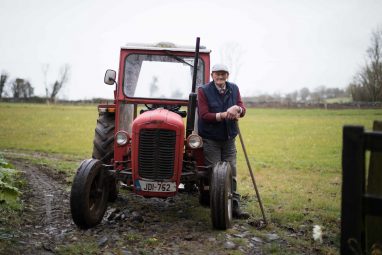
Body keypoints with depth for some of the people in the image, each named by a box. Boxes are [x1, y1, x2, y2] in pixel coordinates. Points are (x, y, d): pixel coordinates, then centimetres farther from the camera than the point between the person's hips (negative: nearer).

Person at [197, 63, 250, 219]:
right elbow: (204, 115, -15)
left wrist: (237, 108, -23)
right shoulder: (203, 91, -6)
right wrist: (224, 115, -23)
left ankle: (234, 207, 10)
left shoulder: (234, 89, 7)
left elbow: (243, 111, 0)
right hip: (210, 139, -4)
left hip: (229, 139, 4)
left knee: (231, 174, 6)